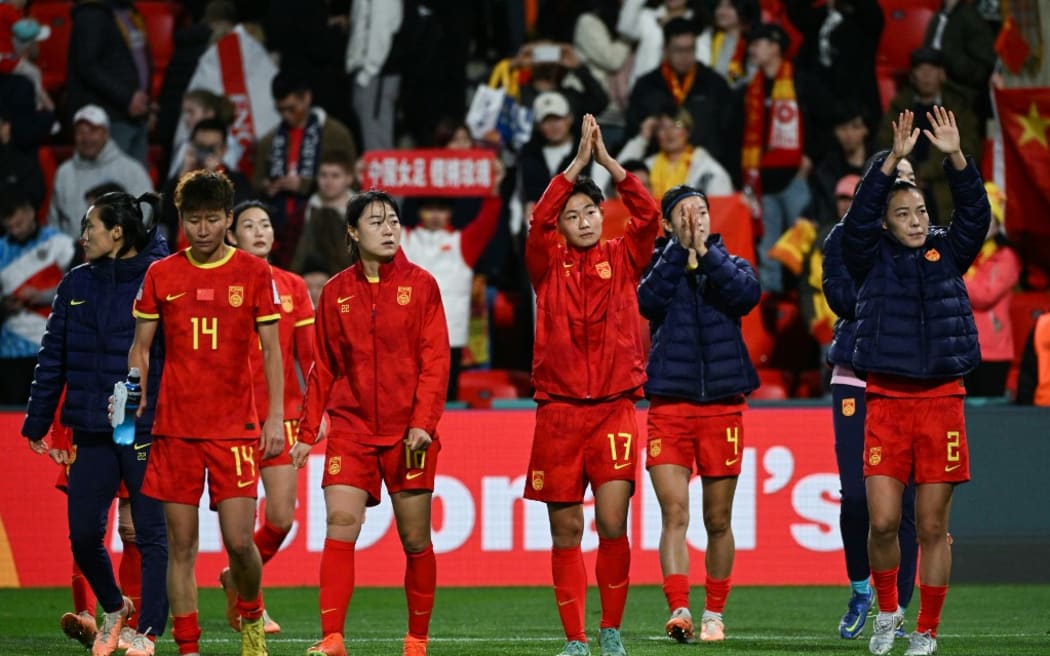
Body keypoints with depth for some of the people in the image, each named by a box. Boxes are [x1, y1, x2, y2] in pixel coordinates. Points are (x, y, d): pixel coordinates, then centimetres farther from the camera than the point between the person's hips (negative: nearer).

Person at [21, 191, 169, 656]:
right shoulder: (77, 285, 10)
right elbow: (53, 359, 14)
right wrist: (37, 423, 14)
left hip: (148, 430, -5)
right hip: (92, 432, 5)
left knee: (151, 535, 0)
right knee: (83, 535, 4)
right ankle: (114, 608, 29)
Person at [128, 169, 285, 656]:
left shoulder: (254, 273, 2)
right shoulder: (160, 275, 6)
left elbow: (271, 350, 5)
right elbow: (140, 350, 11)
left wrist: (276, 416, -3)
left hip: (235, 426, -1)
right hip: (174, 428, 1)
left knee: (239, 540, -7)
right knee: (181, 544, 1)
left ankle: (251, 616, 21)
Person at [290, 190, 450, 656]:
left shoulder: (420, 285, 2)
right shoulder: (335, 292, 8)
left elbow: (435, 359, -3)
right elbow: (323, 368, 12)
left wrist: (423, 423, -13)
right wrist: (308, 432, 8)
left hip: (408, 431, -1)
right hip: (351, 426, 1)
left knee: (415, 538, 3)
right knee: (340, 525, -13)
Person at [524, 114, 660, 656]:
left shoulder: (622, 259, 8)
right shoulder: (549, 264, 7)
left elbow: (648, 216, -7)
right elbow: (538, 221, -11)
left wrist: (608, 161, -11)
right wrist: (577, 162, -14)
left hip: (614, 408, -1)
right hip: (558, 410, 1)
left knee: (613, 524, -11)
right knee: (566, 531, 2)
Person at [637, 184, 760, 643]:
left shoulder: (730, 264, 10)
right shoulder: (658, 264, 7)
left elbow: (747, 294, -12)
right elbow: (648, 300, -15)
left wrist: (706, 253, -14)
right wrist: (681, 249, -14)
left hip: (723, 404, 1)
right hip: (669, 404, -1)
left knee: (718, 520, 7)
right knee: (674, 514, -13)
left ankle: (714, 614, 17)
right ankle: (678, 610, -21)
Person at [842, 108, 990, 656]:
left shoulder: (947, 254, 10)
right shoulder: (872, 258, 6)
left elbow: (975, 214, -3)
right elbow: (859, 217, -10)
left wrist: (956, 158, -17)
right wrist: (892, 161, -20)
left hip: (941, 400, 1)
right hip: (887, 401, -1)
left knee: (932, 526, 2)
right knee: (882, 521, -7)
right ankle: (886, 610, 17)